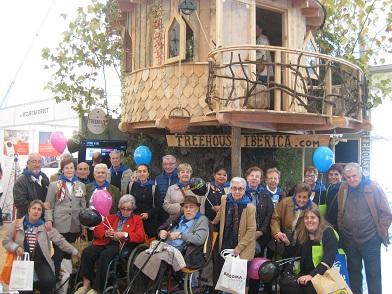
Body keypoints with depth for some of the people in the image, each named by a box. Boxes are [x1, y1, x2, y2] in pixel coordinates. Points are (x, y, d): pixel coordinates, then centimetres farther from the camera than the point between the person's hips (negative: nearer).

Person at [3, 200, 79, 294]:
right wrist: (16, 247, -11)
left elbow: (60, 240, 8)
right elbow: (6, 241, 8)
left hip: (41, 262, 1)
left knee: (49, 281, -25)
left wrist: (74, 251, 1)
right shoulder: (17, 224, 7)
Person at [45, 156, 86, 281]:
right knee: (58, 254, 0)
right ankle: (55, 278, 11)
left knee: (69, 253, 11)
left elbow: (83, 205, 13)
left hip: (75, 226, 3)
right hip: (59, 225, -3)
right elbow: (49, 205, 1)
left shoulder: (81, 185, 13)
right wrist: (49, 220, -14)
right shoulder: (54, 185, 5)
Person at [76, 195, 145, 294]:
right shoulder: (112, 217, 25)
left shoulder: (137, 219, 14)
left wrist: (125, 234, -14)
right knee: (87, 252, -25)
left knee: (105, 255, -34)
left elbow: (141, 236, 0)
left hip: (122, 245, -4)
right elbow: (97, 230, 17)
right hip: (106, 242, 4)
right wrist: (106, 233, -5)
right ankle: (86, 284, -21)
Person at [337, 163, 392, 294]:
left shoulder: (373, 187, -9)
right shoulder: (343, 188, 3)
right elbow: (339, 213, 12)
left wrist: (381, 232, -6)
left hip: (370, 240, -4)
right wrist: (341, 230, 8)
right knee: (354, 272, 16)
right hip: (349, 240, 4)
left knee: (373, 274, 5)